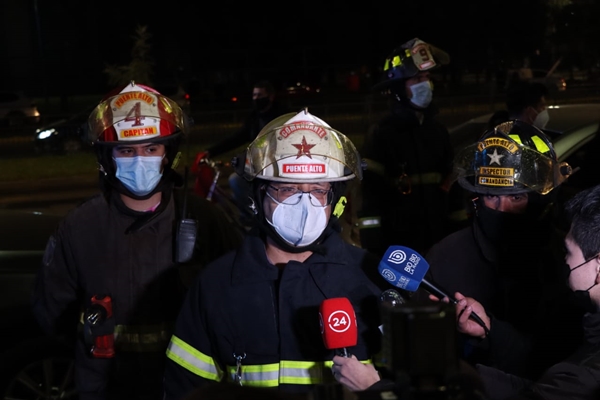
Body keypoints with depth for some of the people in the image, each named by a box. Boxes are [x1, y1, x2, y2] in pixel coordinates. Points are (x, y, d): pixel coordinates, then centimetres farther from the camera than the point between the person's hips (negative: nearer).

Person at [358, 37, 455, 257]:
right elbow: (370, 199, -14)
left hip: (439, 242, 6)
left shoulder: (438, 132, 11)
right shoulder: (381, 137, -9)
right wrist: (373, 252, -19)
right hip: (398, 247, -6)